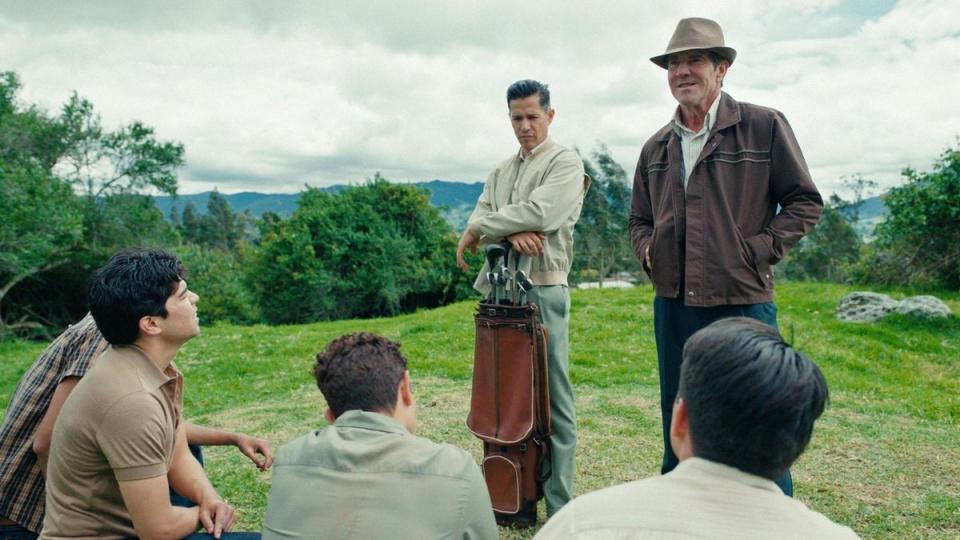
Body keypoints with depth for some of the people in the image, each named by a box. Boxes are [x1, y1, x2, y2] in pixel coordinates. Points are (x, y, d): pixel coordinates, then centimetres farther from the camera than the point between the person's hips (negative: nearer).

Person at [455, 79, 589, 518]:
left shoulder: (565, 164, 0)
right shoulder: (500, 171, 20)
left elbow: (539, 212, -16)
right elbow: (479, 220, 7)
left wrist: (479, 231, -6)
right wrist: (510, 234, -14)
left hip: (544, 289, -6)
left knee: (551, 395, -3)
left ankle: (558, 506, 3)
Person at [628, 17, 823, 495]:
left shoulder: (764, 127, -2)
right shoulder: (656, 148, 11)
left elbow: (804, 202, 1)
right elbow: (639, 219, 22)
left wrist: (758, 250, -10)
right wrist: (647, 250, 2)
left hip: (743, 304, -5)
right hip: (673, 307, 5)